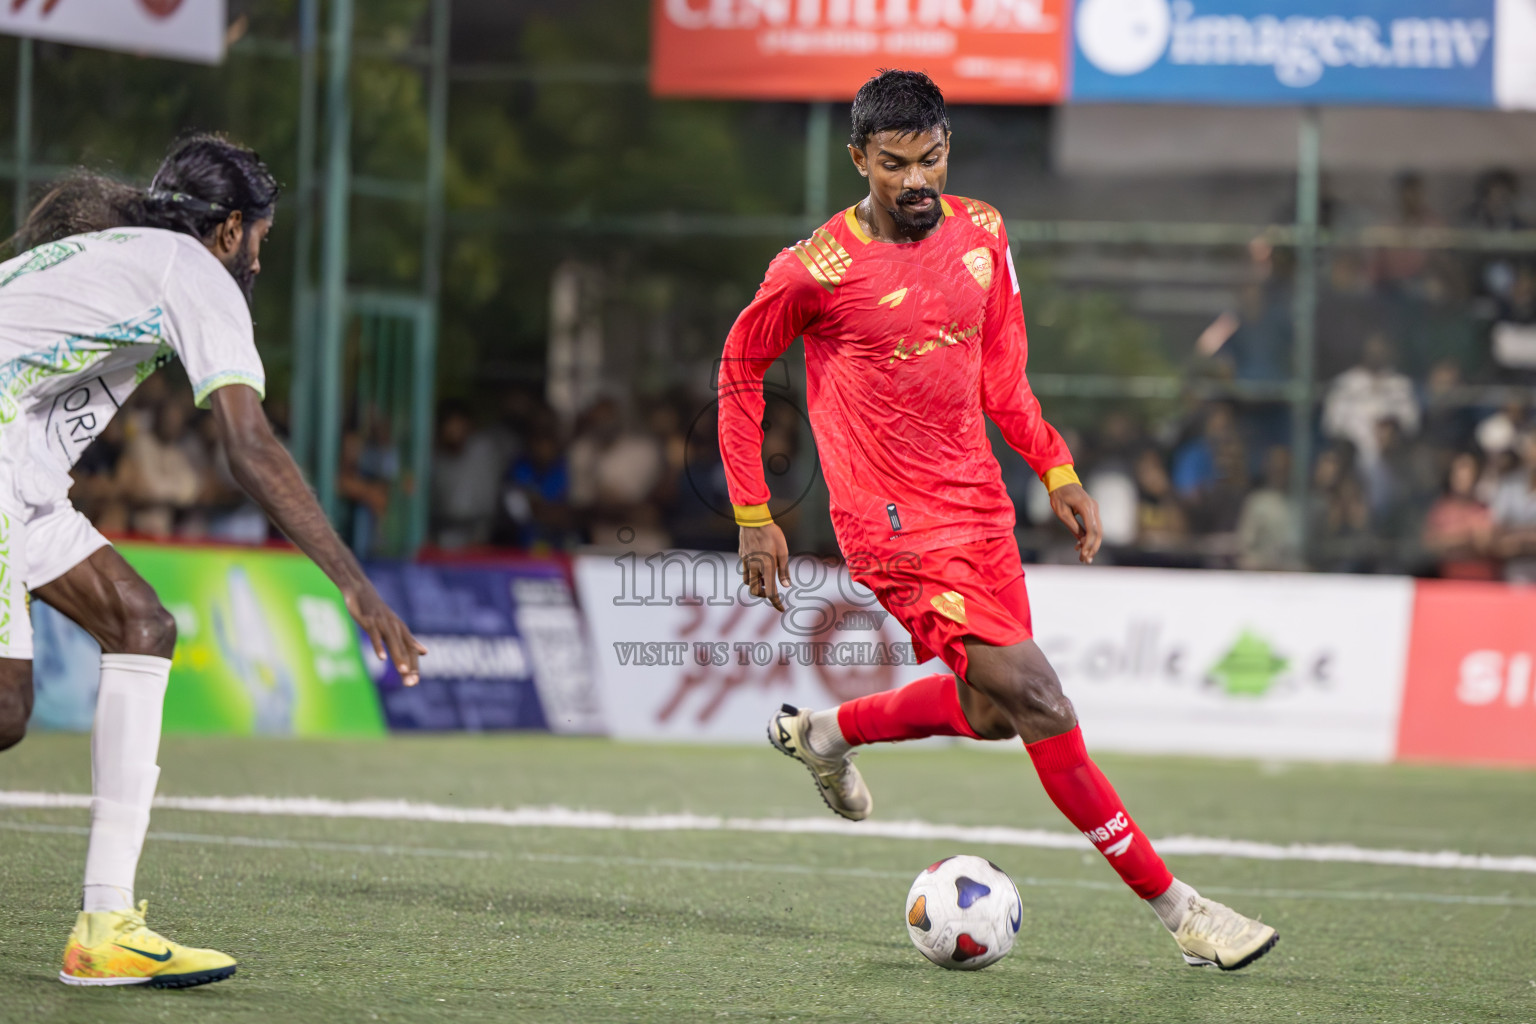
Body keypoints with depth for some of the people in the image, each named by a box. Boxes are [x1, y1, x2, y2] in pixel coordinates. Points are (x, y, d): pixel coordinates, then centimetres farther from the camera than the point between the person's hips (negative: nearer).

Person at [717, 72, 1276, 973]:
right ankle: (1177, 908, -11)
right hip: (899, 525, -7)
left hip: (981, 509, 7)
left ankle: (826, 734, 42)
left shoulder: (982, 234, 4)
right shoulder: (817, 270, -12)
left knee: (991, 713, 18)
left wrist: (1057, 471, 6)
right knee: (1039, 704, -14)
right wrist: (754, 517, 0)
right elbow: (740, 370, 1)